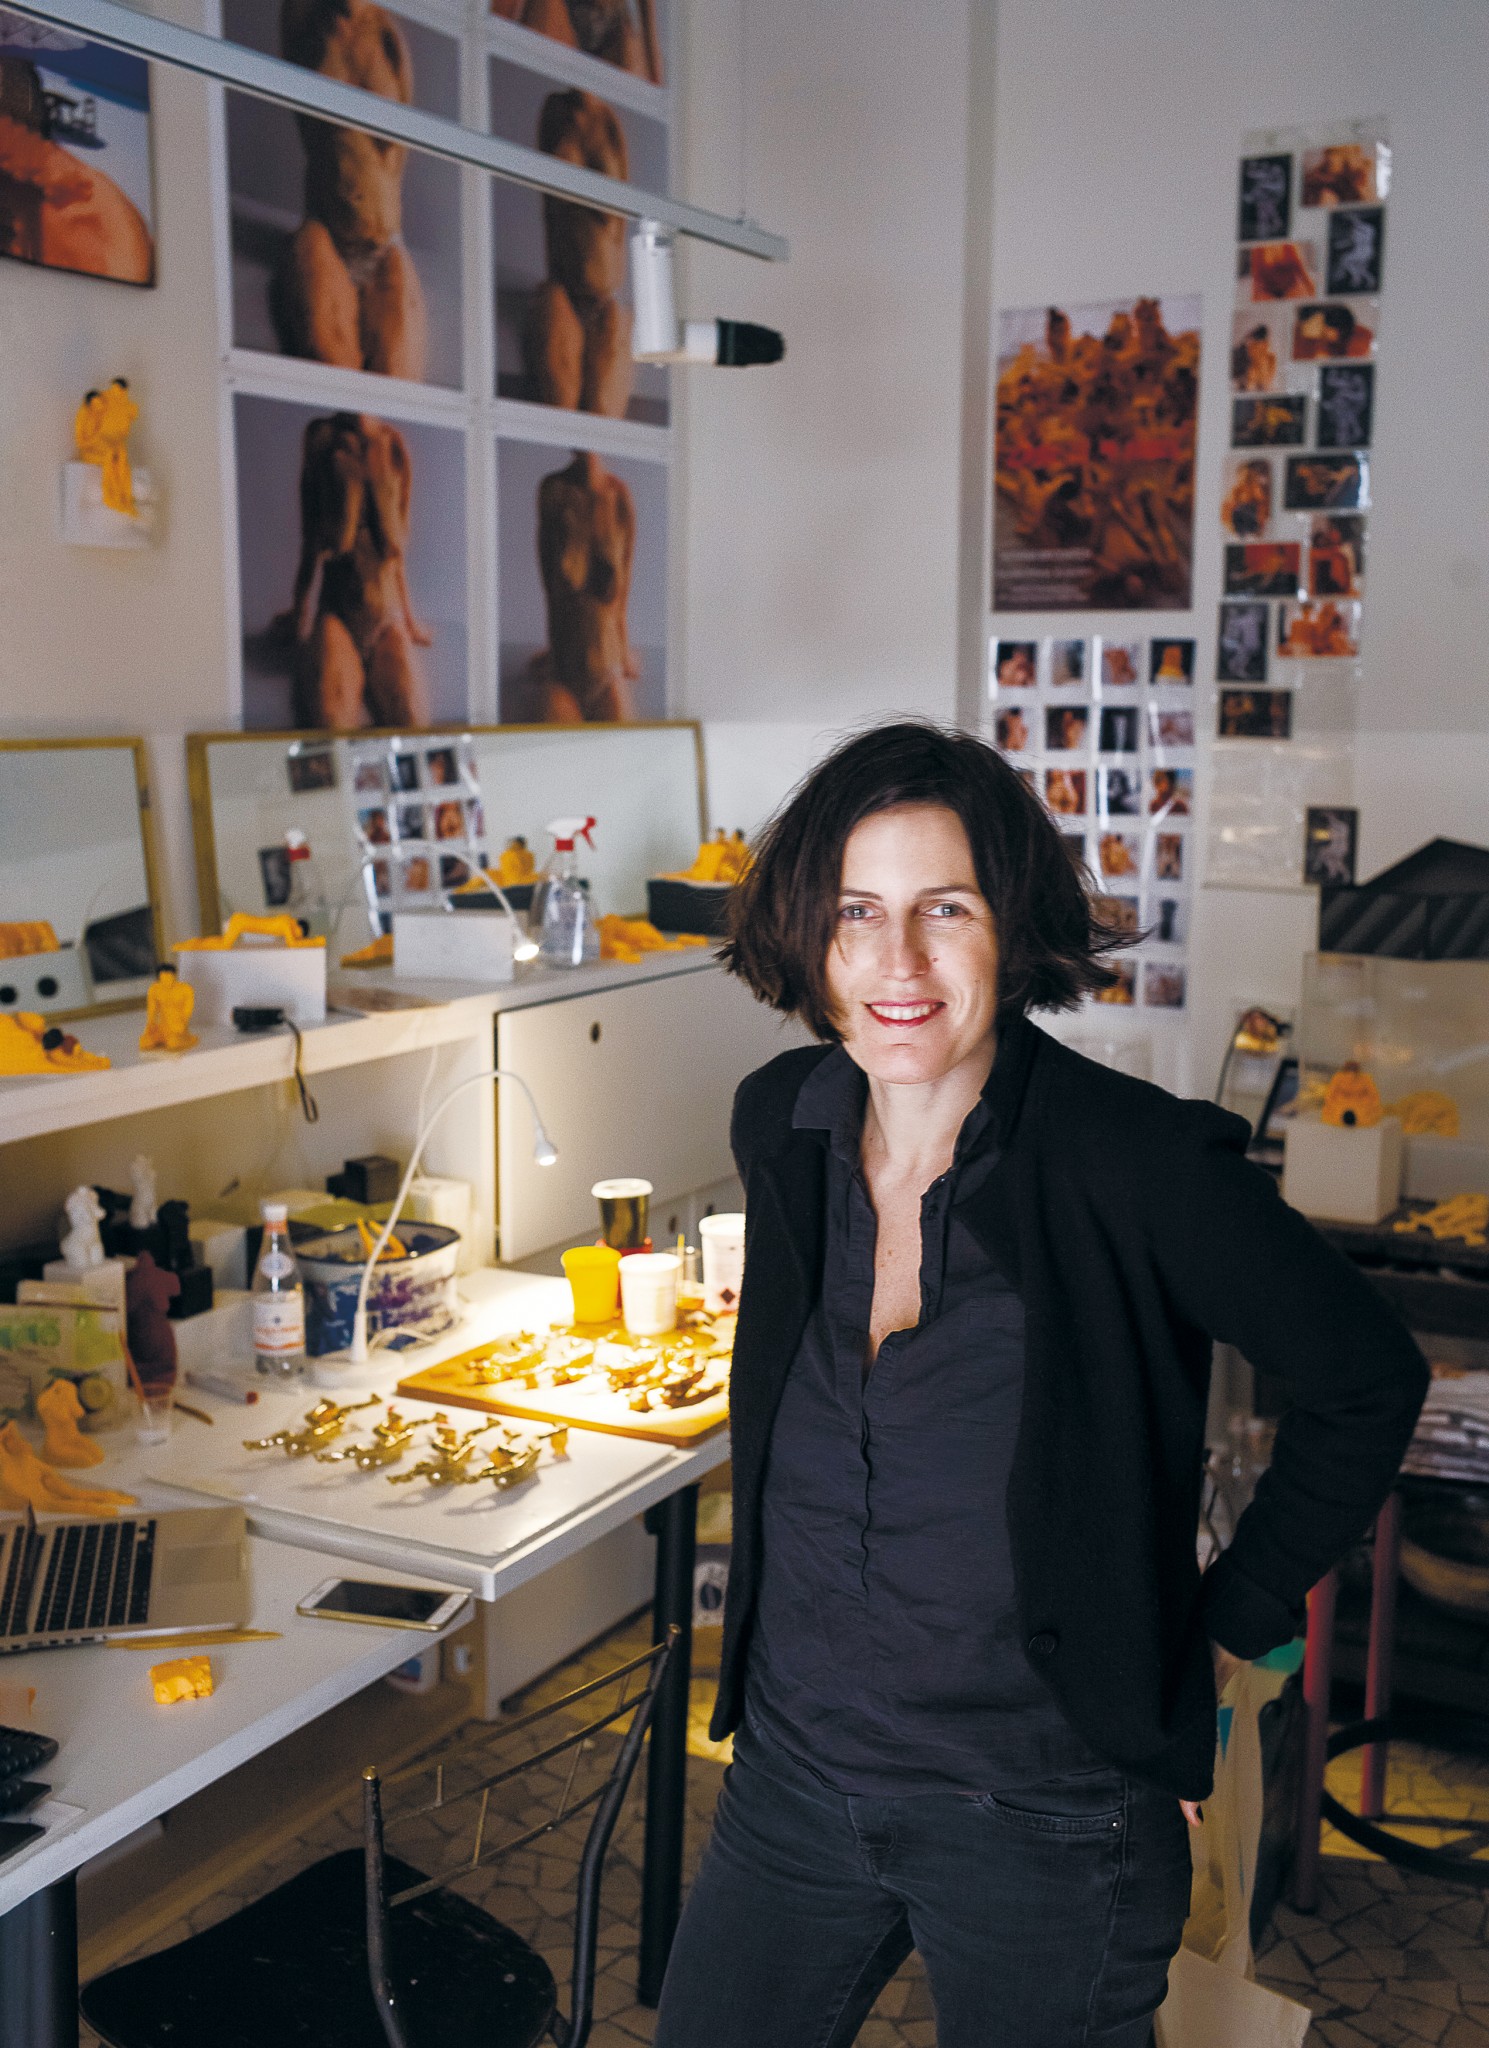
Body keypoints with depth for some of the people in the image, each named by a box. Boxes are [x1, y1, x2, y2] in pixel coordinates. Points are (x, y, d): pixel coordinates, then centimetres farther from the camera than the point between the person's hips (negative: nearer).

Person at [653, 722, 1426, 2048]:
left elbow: (1368, 1379, -7)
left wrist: (1226, 1629, -5)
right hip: (790, 1776, 5)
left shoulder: (1136, 1164, -21)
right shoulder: (779, 1123, -4)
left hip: (1046, 1824, -5)